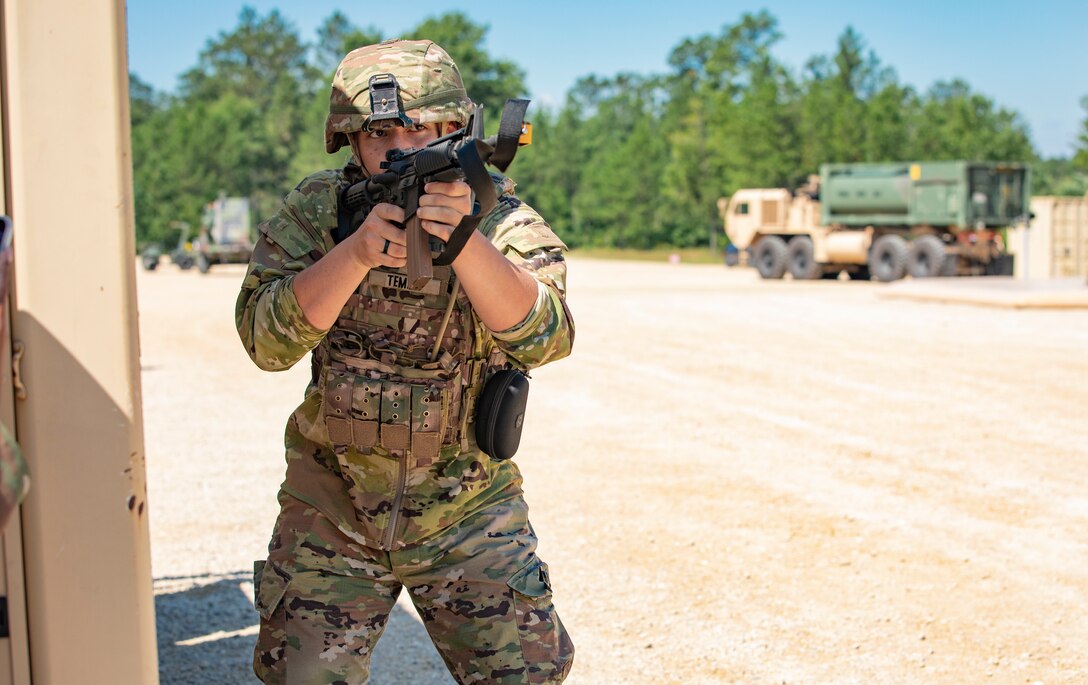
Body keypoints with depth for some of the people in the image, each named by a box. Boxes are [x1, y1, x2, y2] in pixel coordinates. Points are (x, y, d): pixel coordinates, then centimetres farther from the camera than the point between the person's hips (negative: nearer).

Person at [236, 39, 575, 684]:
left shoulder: (502, 219, -9)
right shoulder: (317, 210, -5)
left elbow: (544, 337, -25)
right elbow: (267, 340, -16)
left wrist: (464, 240, -39)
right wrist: (357, 252, -30)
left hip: (468, 509, -1)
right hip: (332, 506, 1)